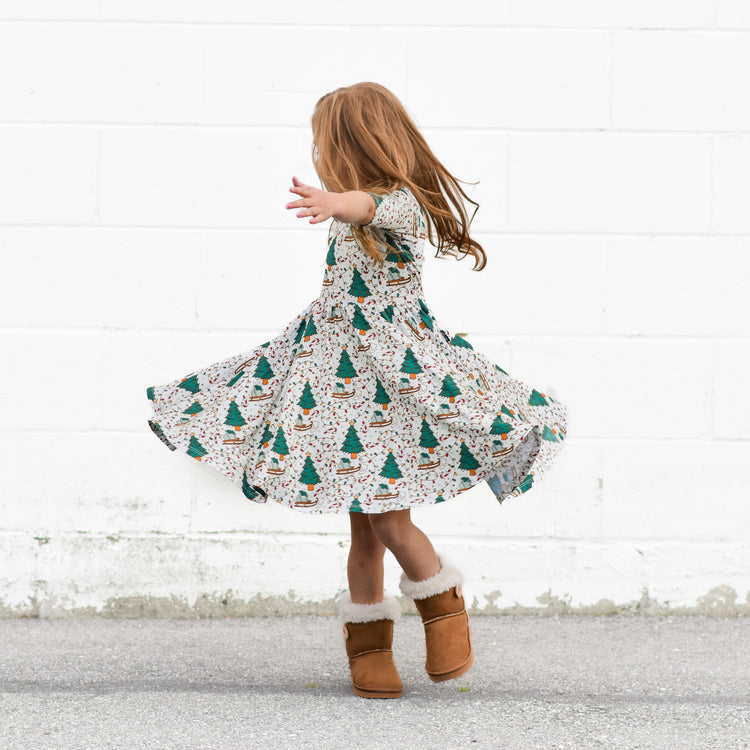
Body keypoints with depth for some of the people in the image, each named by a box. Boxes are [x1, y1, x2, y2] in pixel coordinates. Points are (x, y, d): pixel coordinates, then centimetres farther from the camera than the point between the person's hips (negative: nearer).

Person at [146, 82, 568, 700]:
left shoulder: (402, 203, -13)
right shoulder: (349, 217, 14)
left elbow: (372, 206, -39)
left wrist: (337, 202, -59)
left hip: (400, 376, -7)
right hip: (340, 371, 7)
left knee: (389, 520, -8)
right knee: (363, 526, 7)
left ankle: (446, 604, 17)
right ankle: (367, 637, 18)